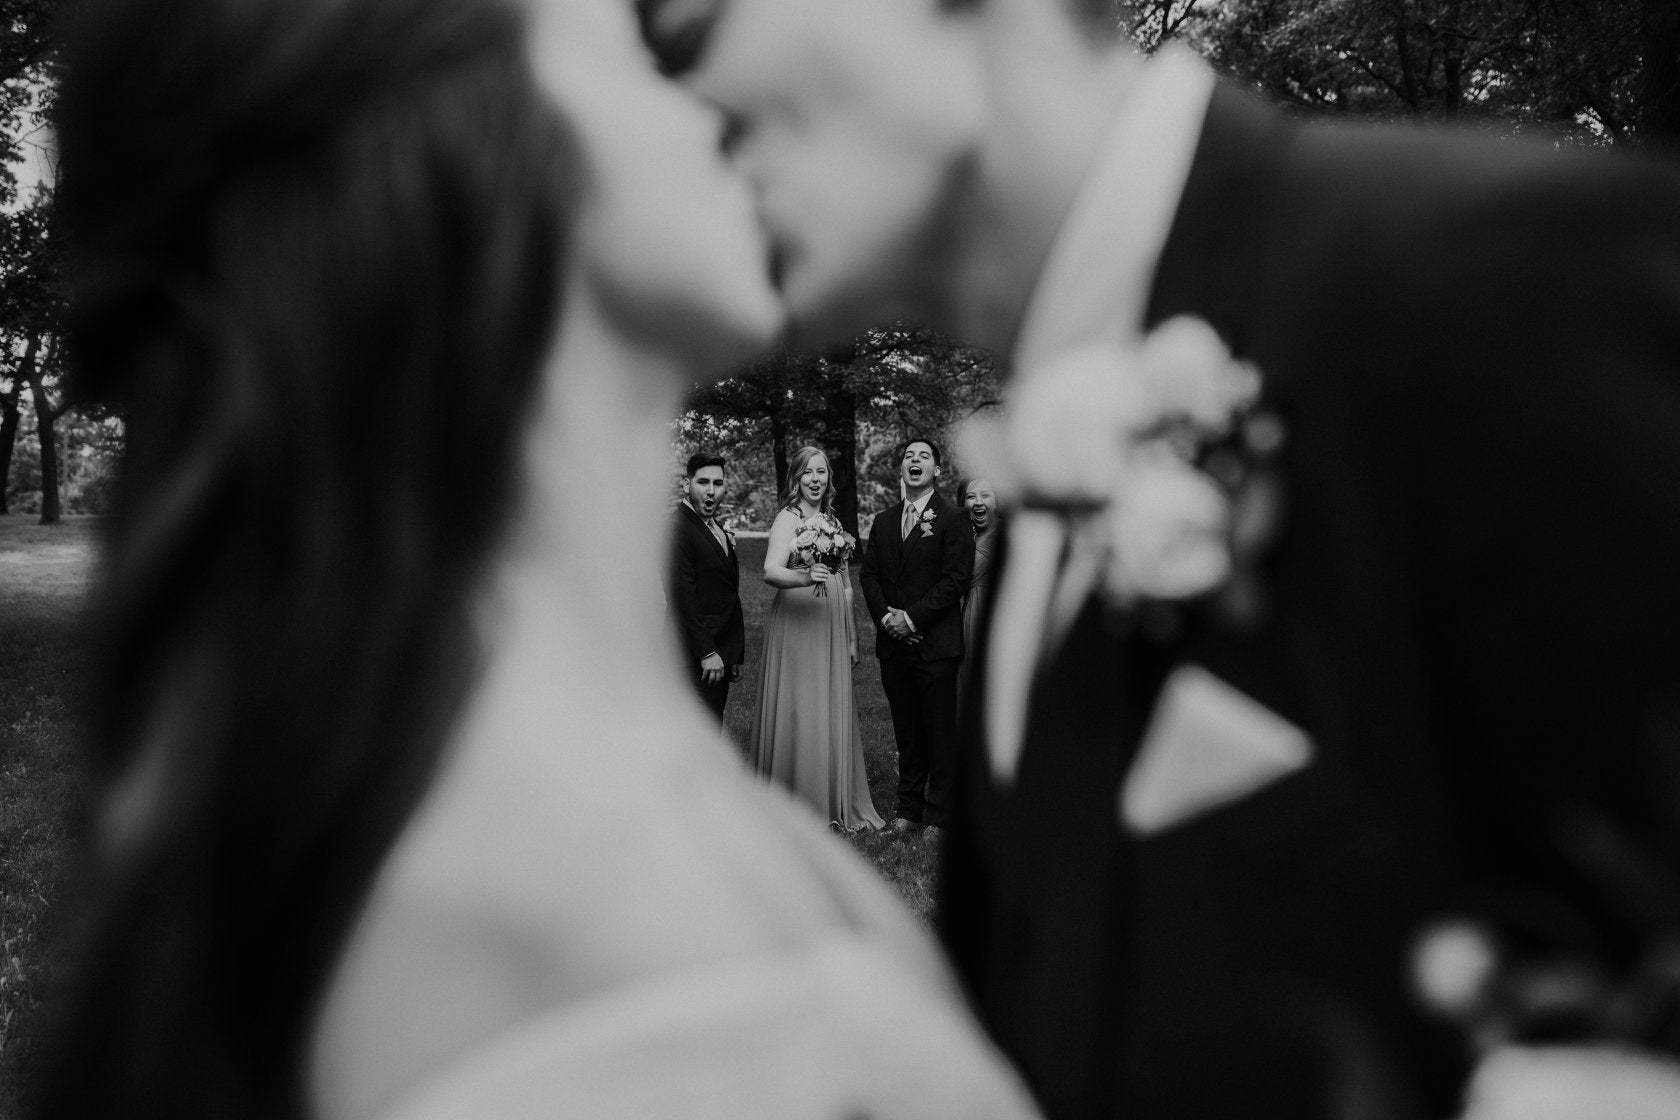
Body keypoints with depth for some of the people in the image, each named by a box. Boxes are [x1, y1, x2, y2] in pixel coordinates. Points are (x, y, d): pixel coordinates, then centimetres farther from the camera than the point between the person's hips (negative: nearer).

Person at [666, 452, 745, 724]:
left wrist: (733, 655, 18)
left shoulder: (714, 526, 16)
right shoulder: (676, 528, -13)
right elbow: (682, 597, -18)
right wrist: (706, 653, -20)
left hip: (719, 655, 9)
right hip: (696, 656, -9)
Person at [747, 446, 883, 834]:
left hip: (831, 630, 7)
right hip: (795, 624, -6)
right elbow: (771, 571, -23)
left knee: (833, 715, 10)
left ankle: (834, 805, 19)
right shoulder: (787, 518, -7)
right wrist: (805, 577, -42)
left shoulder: (833, 522, 13)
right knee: (797, 715, -4)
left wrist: (851, 637, 16)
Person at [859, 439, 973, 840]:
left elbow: (955, 580, -11)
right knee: (906, 731, 11)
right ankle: (909, 808, 19)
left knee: (940, 732, 1)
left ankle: (938, 815, 8)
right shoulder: (883, 521, 14)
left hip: (935, 642, -5)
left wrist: (912, 617, -15)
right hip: (893, 642, 5)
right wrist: (885, 615, -6)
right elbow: (869, 575, 12)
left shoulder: (953, 520, -4)